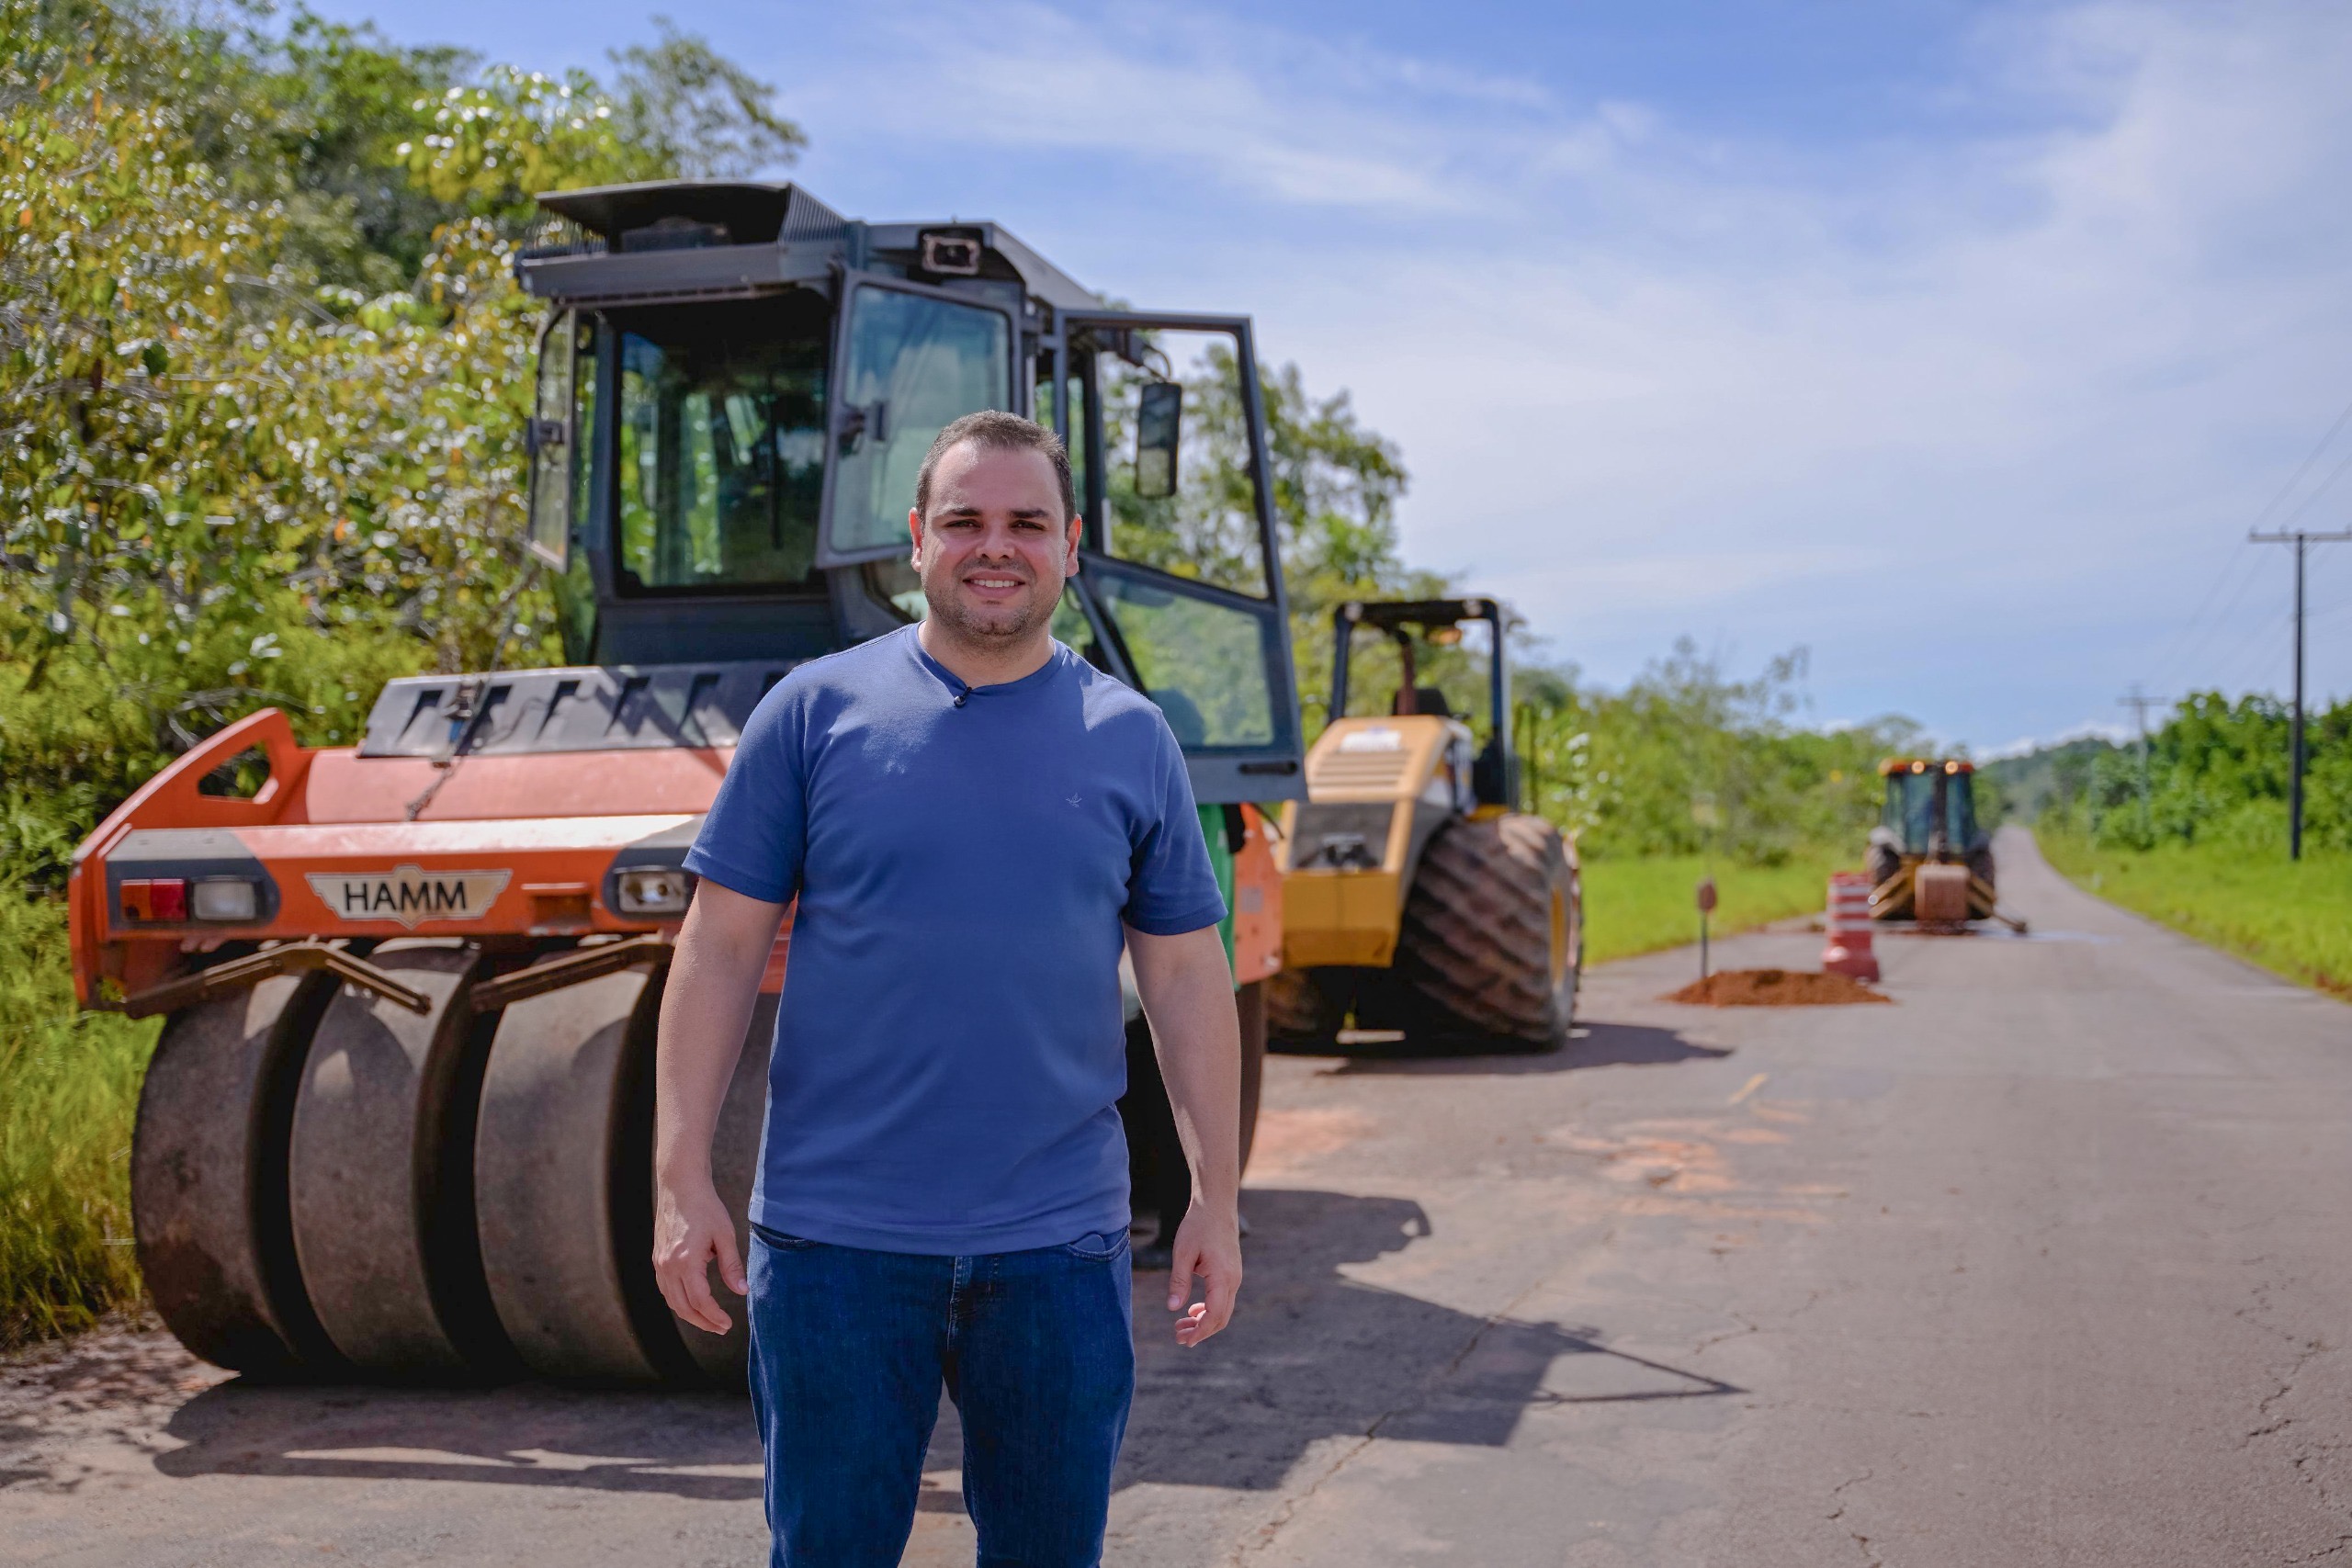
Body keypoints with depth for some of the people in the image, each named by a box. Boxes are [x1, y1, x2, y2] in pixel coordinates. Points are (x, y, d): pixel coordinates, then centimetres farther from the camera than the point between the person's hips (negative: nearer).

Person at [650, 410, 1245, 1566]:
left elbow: (1188, 977, 7)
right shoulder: (815, 710, -1)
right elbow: (721, 950, -1)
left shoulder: (1130, 741, 5)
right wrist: (682, 1178, -7)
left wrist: (1216, 1199, 4)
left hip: (1059, 1248, 2)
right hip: (835, 1242, -1)